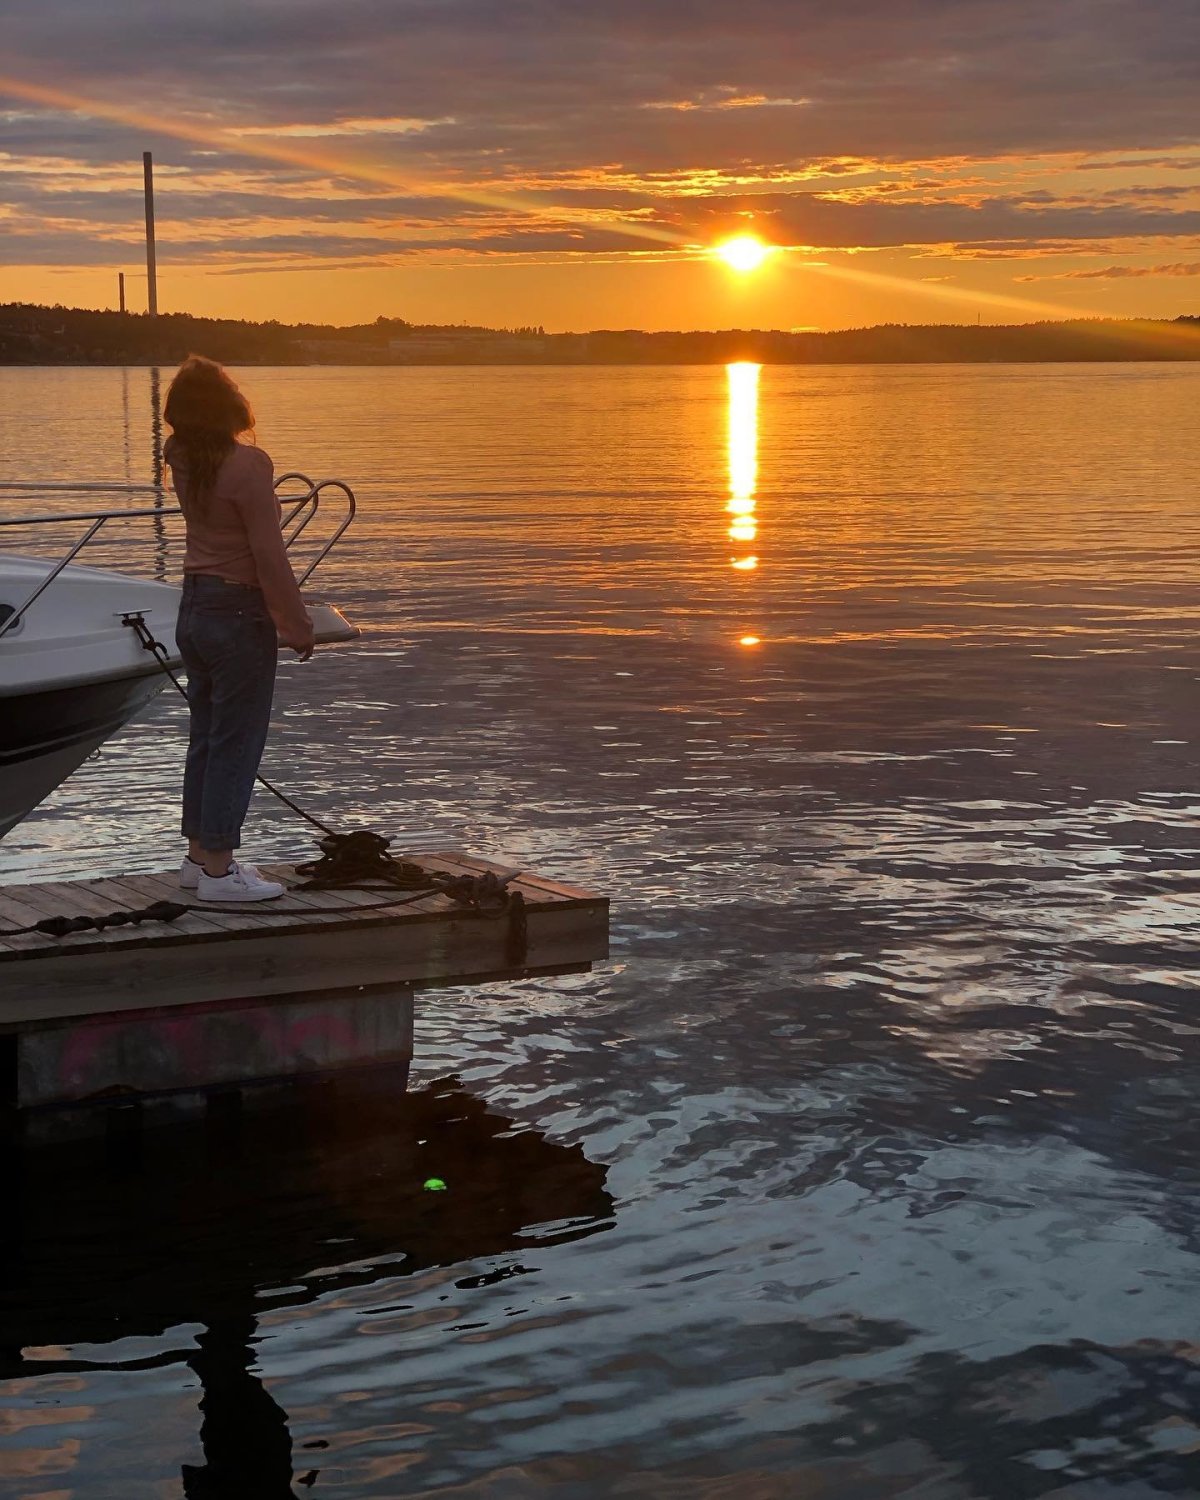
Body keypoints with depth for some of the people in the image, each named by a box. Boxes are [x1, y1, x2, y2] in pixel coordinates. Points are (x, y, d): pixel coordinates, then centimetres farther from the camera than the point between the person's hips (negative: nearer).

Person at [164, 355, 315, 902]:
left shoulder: (182, 461, 0)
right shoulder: (248, 464, -20)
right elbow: (269, 555, -19)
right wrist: (296, 625, -11)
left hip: (194, 607, 8)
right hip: (239, 615, -8)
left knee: (206, 737, 16)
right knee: (236, 742, -1)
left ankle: (199, 856, 23)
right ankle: (217, 871, 3)